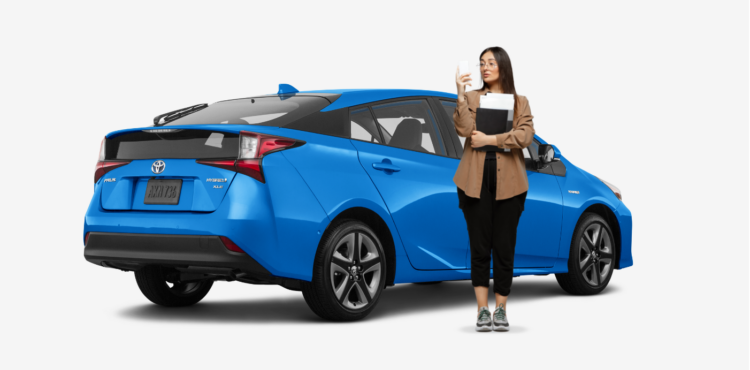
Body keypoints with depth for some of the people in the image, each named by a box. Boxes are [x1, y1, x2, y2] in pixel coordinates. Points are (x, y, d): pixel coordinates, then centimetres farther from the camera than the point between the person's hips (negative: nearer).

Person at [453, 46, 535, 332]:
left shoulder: (519, 102, 10)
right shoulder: (472, 98, 10)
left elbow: (525, 136, -6)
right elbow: (464, 129, -8)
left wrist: (490, 140, -11)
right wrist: (461, 95, -15)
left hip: (508, 181, 0)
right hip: (476, 179, 0)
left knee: (504, 246, 2)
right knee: (479, 245, -1)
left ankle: (501, 309, 11)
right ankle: (482, 310, 4)